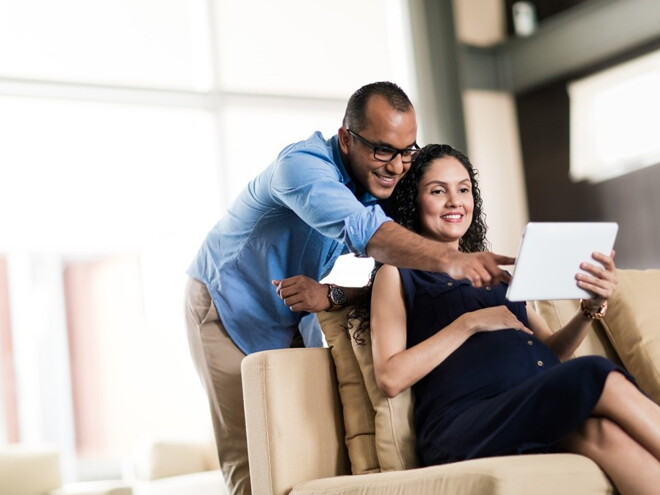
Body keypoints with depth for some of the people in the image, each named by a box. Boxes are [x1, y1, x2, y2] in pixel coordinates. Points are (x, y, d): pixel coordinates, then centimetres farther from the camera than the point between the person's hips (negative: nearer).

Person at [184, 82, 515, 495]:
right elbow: (362, 229, -49)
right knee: (253, 458, -13)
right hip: (227, 305, -6)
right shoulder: (303, 164, -30)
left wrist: (333, 297, -28)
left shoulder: (385, 189, -8)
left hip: (292, 315, 6)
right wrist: (450, 260, -63)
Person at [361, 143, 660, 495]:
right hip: (467, 425, -4)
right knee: (598, 376, -31)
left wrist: (591, 309, 5)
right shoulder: (397, 274, 14)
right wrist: (470, 323, -5)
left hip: (548, 414, 5)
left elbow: (551, 352, 24)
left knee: (598, 429, -34)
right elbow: (390, 378, 0)